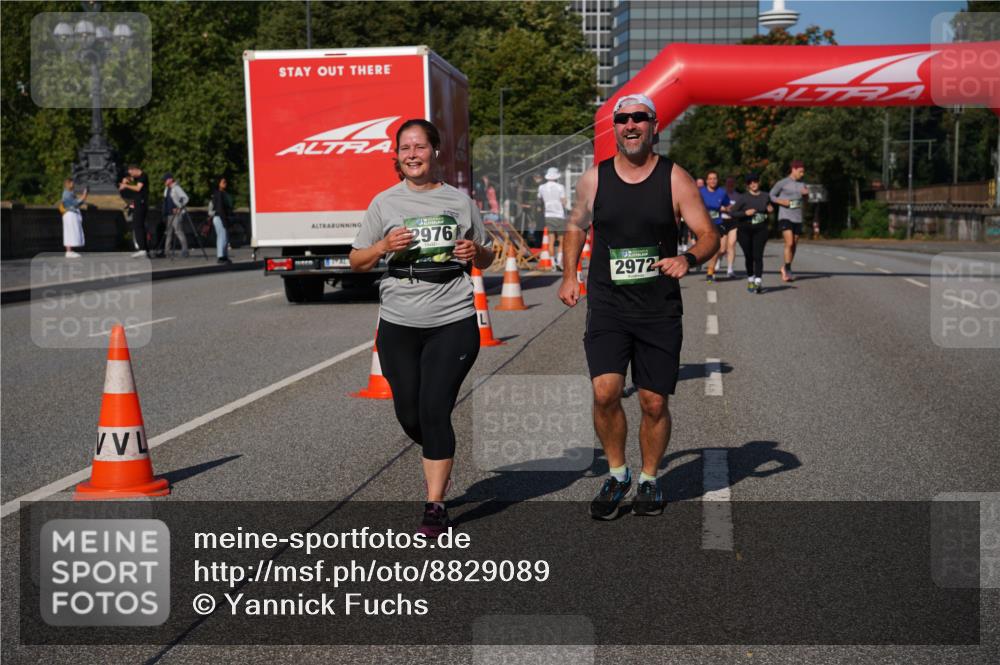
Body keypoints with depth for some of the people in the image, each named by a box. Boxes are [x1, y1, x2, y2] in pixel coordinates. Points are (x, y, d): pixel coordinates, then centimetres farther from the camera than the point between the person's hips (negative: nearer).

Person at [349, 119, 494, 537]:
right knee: (410, 416, 9)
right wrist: (384, 246, -11)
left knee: (435, 409, -11)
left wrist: (476, 252, -6)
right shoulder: (385, 203, 6)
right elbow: (356, 262, 8)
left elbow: (486, 260, 18)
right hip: (399, 325, 2)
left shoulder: (459, 201, 7)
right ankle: (438, 458, 42)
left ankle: (435, 506, -3)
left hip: (453, 322, -2)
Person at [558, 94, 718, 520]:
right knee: (605, 393, -14)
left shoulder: (675, 180, -1)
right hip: (607, 307, 1)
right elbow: (576, 226, 22)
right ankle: (617, 475, 9)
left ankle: (648, 480, 27)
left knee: (654, 403, 4)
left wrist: (688, 259, -22)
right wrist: (569, 275, 12)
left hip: (659, 309, 0)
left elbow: (709, 236, -1)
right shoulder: (594, 179, 4)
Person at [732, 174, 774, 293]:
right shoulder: (743, 198, -6)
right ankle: (750, 280, 25)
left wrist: (770, 210, -1)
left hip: (760, 230, 1)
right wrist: (745, 213, -22)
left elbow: (769, 209, 22)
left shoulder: (765, 196, 5)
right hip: (744, 230, -1)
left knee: (758, 256, -12)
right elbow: (732, 212, -8)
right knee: (749, 257, 7)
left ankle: (758, 282, -18)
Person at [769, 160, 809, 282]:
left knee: (794, 245, 8)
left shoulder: (802, 184, 11)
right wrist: (781, 201, -13)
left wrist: (807, 193, -6)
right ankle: (787, 271, -11)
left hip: (797, 219, 5)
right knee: (789, 243, -19)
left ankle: (786, 269, 25)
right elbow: (771, 195, 4)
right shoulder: (782, 183, -2)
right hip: (785, 217, -5)